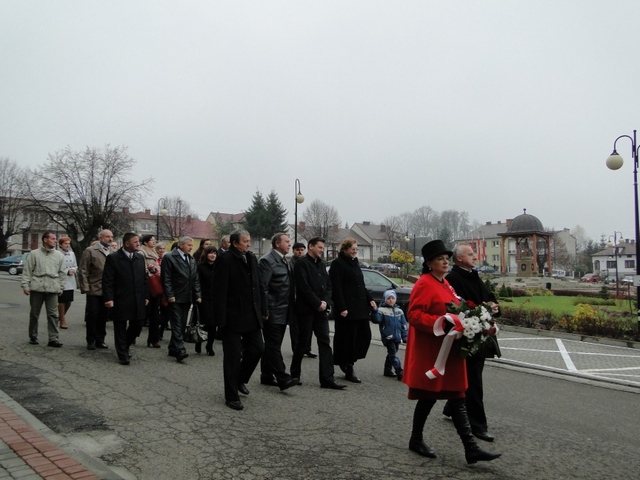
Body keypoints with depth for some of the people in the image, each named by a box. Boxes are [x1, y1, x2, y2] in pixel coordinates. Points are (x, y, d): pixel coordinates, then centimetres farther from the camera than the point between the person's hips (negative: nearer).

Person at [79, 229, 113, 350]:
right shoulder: (90, 251, -2)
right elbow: (83, 271, -4)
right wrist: (85, 288, -9)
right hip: (94, 290, -3)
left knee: (103, 317, 10)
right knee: (92, 316, 4)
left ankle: (100, 340, 21)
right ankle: (91, 341, 16)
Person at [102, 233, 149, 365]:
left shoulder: (140, 257, 10)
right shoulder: (113, 258, -6)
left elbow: (145, 278, 12)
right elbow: (107, 280, -9)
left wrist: (146, 296, 7)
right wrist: (108, 298, -16)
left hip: (138, 301, 5)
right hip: (120, 301, -5)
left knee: (137, 326, 10)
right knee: (120, 328, 5)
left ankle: (126, 345, 36)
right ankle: (123, 355, 17)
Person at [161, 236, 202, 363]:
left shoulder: (191, 260, 16)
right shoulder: (169, 257, -5)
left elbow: (196, 279, 16)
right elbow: (166, 279, -10)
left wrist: (198, 295, 7)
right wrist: (170, 295, -16)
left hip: (187, 298, 7)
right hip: (175, 298, -7)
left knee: (182, 325, 10)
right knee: (177, 324, -10)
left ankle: (173, 349, 20)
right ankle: (180, 351, -14)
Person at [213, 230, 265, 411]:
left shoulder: (252, 258, 9)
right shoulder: (225, 260, -13)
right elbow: (219, 292, -16)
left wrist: (260, 310, 8)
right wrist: (221, 320, -19)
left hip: (251, 315, 7)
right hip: (233, 317, -7)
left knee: (257, 348, 10)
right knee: (233, 356, 3)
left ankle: (240, 380, 35)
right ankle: (231, 396, 16)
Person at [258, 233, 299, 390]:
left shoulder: (286, 261, 16)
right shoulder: (267, 260, -11)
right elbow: (263, 287, -15)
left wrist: (291, 309, 13)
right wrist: (264, 311, -17)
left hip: (283, 312, 9)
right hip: (272, 313, -8)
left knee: (272, 346, 13)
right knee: (274, 346, -6)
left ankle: (267, 376, 20)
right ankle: (282, 378, -8)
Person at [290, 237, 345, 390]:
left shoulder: (322, 265, 15)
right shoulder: (301, 264, -8)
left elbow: (328, 286, 12)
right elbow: (304, 287, -16)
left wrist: (325, 302, -5)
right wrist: (317, 303, -14)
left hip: (321, 310, 7)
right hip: (306, 310, -7)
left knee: (325, 343, 1)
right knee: (303, 343, 2)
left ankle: (327, 379, 2)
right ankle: (294, 375, 19)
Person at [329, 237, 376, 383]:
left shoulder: (354, 263, 18)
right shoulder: (337, 264, -8)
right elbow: (336, 288, -15)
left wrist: (370, 299, 11)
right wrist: (341, 308, -20)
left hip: (360, 308, 8)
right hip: (347, 309, -8)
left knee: (365, 335, 6)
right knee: (347, 338, -1)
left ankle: (348, 362, 22)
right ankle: (348, 370, 10)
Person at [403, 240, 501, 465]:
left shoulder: (445, 284, 14)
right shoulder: (423, 284, -14)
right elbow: (414, 315, -21)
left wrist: (460, 323, 6)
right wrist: (441, 323, -30)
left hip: (448, 352, 9)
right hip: (430, 353, -9)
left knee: (457, 398, 7)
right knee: (428, 397, 4)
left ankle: (471, 448, 8)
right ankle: (416, 440, 24)